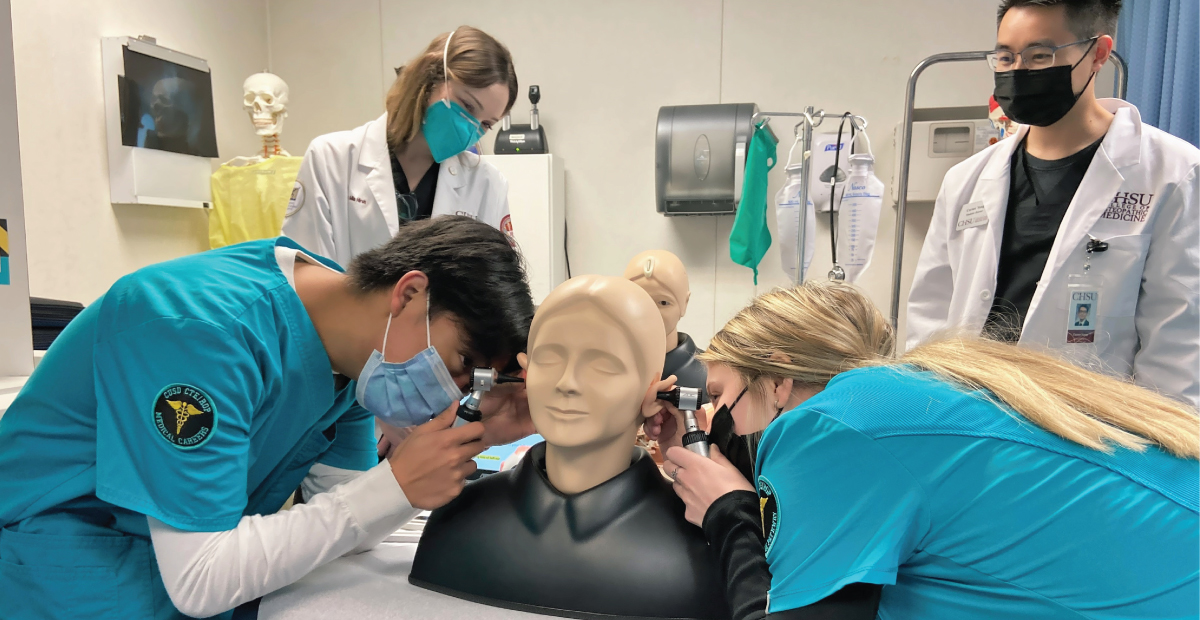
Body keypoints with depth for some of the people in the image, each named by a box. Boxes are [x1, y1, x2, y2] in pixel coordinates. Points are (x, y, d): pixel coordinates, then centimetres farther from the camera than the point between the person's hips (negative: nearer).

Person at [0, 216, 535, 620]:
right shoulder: (206, 328, -31)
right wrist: (396, 485, -30)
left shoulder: (358, 350, -8)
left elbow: (342, 523, -7)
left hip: (221, 560, 6)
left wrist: (468, 443, -18)